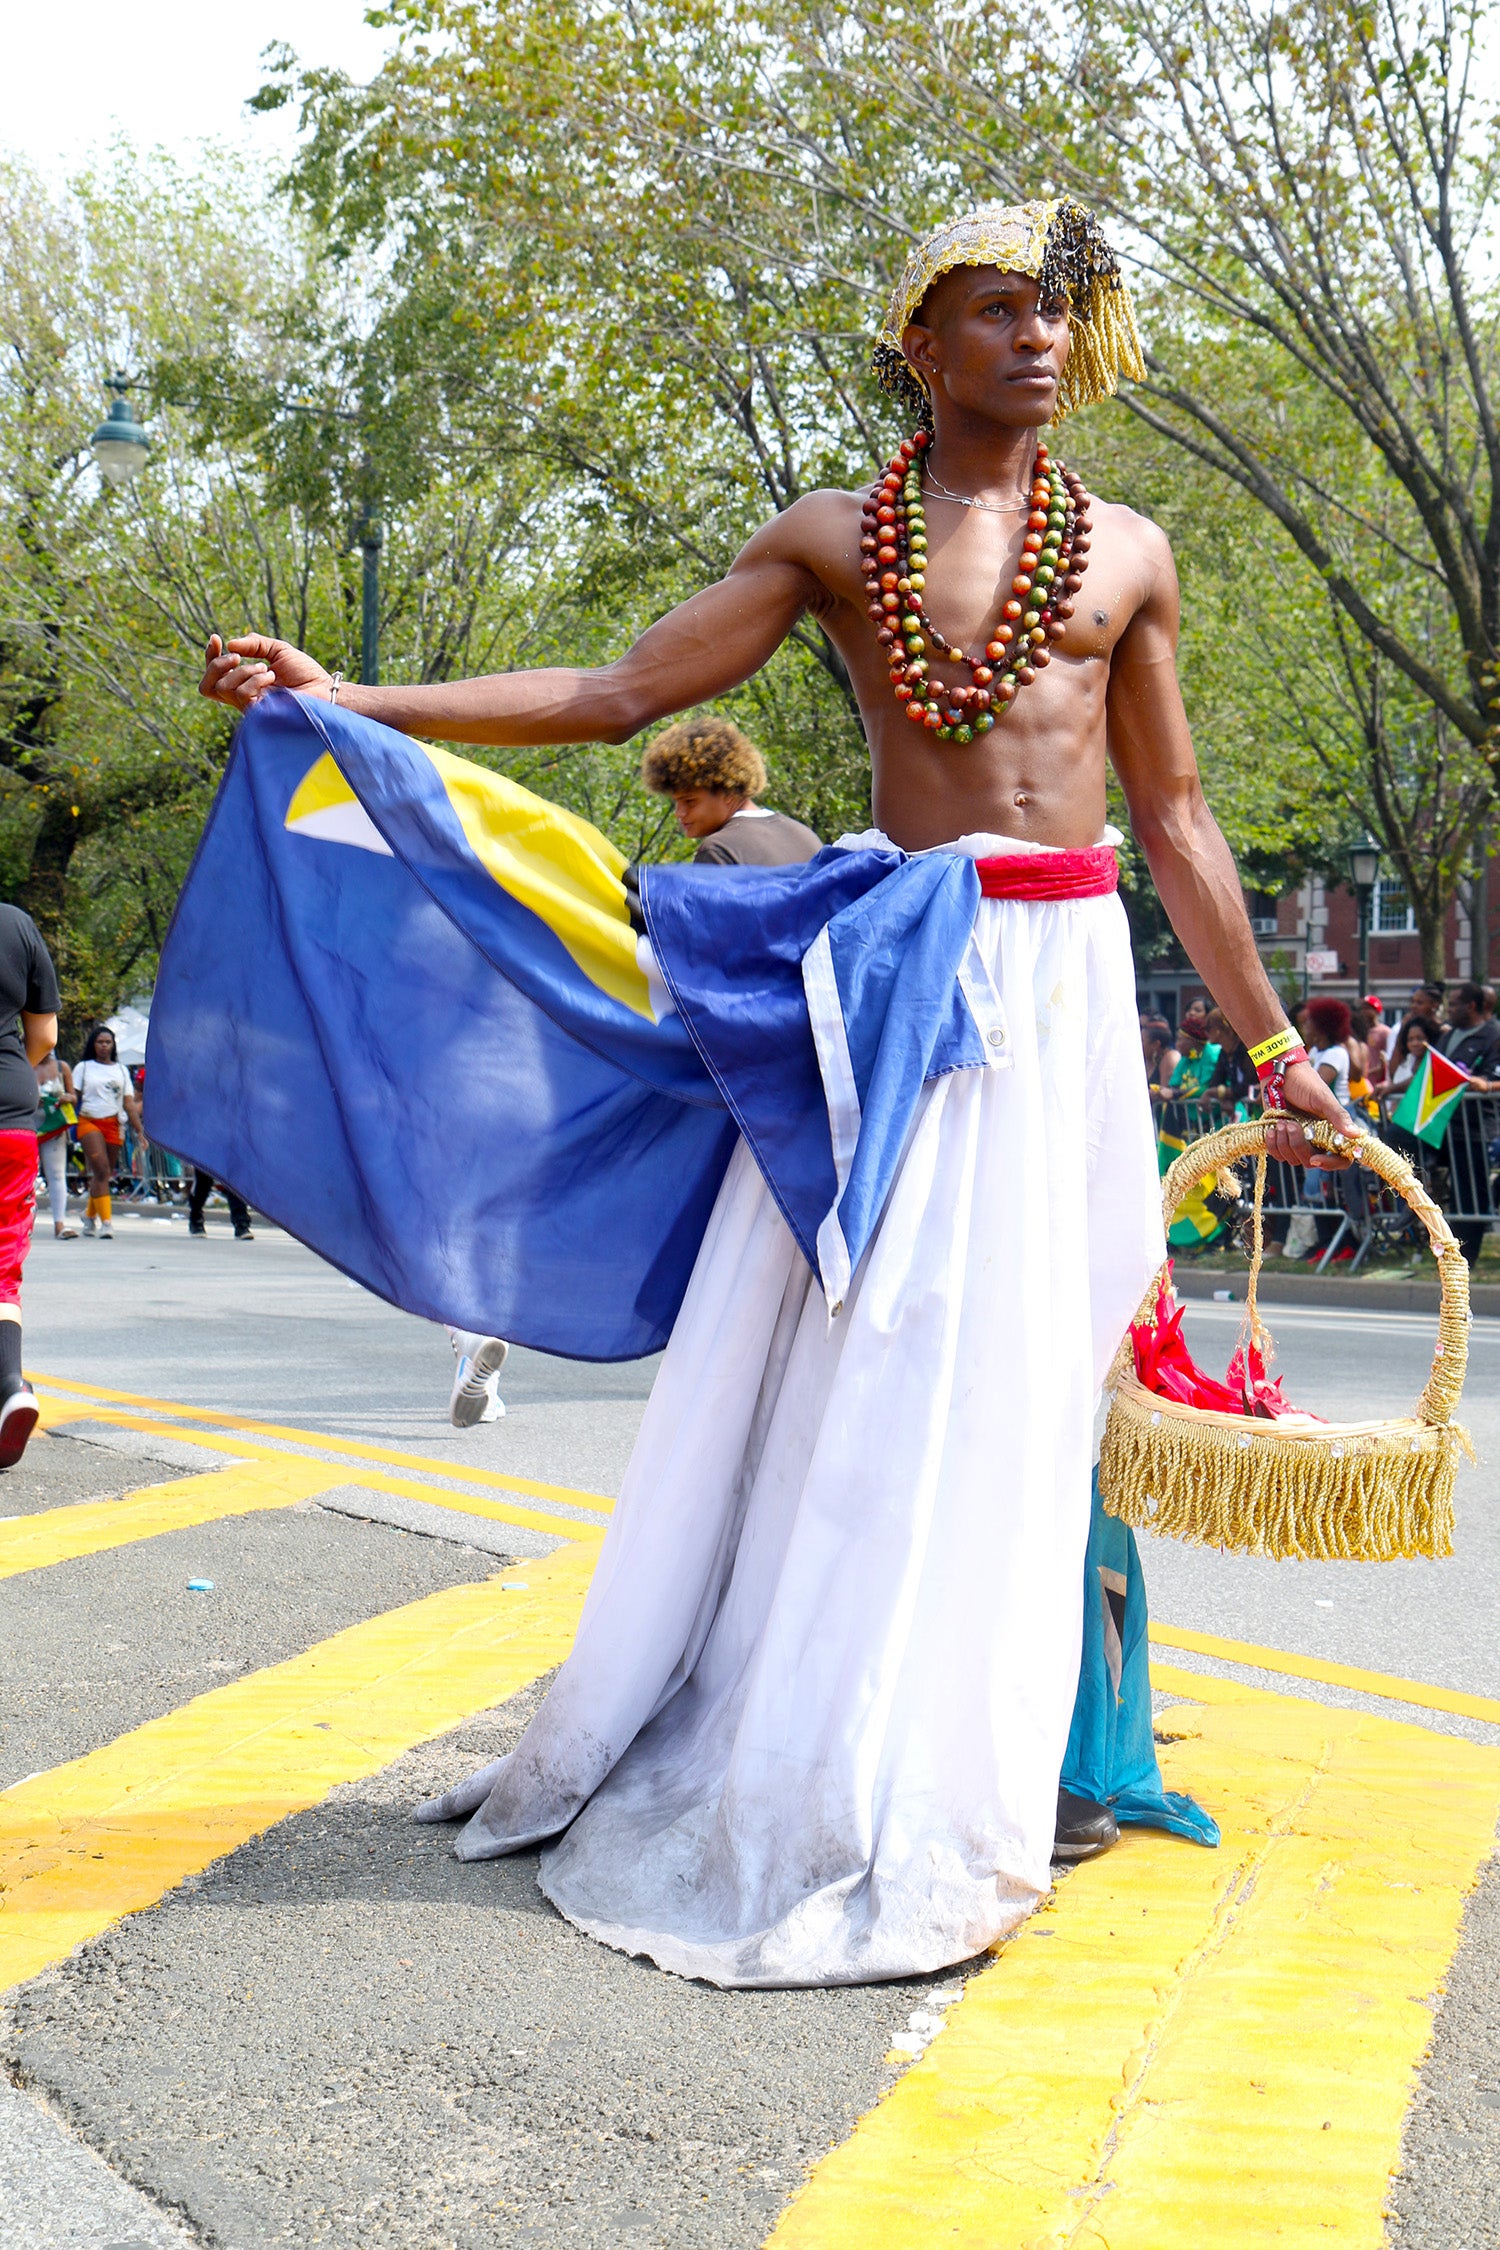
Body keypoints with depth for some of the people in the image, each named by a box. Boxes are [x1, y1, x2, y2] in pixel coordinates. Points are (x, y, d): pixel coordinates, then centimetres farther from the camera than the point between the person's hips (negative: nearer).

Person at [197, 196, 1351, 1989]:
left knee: (1002, 1383, -1)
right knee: (841, 1367, -2)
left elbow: (1175, 819, 15)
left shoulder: (1125, 552, 12)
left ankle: (926, 1808, 9)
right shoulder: (833, 540, 8)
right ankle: (776, 1768, 12)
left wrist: (1271, 1046, 14)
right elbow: (616, 697, 4)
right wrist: (352, 706, -4)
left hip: (1061, 982, 1)